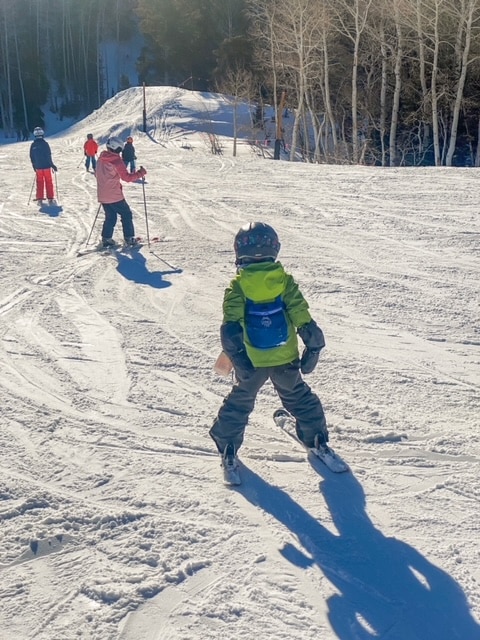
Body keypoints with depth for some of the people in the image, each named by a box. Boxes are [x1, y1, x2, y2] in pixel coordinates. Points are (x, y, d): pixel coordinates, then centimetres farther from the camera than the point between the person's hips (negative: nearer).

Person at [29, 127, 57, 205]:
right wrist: (52, 165, -4)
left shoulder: (33, 145, 1)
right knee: (48, 182, 4)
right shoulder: (45, 143, -13)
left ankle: (39, 199, 10)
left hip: (38, 167, 4)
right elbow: (48, 156, -13)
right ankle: (50, 199, 3)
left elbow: (31, 157, 7)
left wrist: (34, 166, 18)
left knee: (39, 182, 11)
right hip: (46, 166, -4)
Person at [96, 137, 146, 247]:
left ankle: (106, 238, 13)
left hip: (102, 196, 7)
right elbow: (127, 177, -16)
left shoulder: (100, 159, 7)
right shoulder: (116, 160, -15)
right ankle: (129, 238, 8)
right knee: (126, 214, 8)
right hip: (114, 196, -7)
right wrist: (140, 173, -7)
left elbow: (98, 175, 19)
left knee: (110, 217, 18)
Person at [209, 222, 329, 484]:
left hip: (252, 360, -1)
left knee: (239, 402, 17)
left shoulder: (237, 287, -10)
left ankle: (228, 449, 19)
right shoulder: (285, 280, -8)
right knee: (299, 398, 22)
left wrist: (236, 354, -13)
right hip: (286, 357, 1)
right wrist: (313, 345, 0)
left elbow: (231, 326, -17)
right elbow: (302, 317, -8)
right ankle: (317, 439, 30)